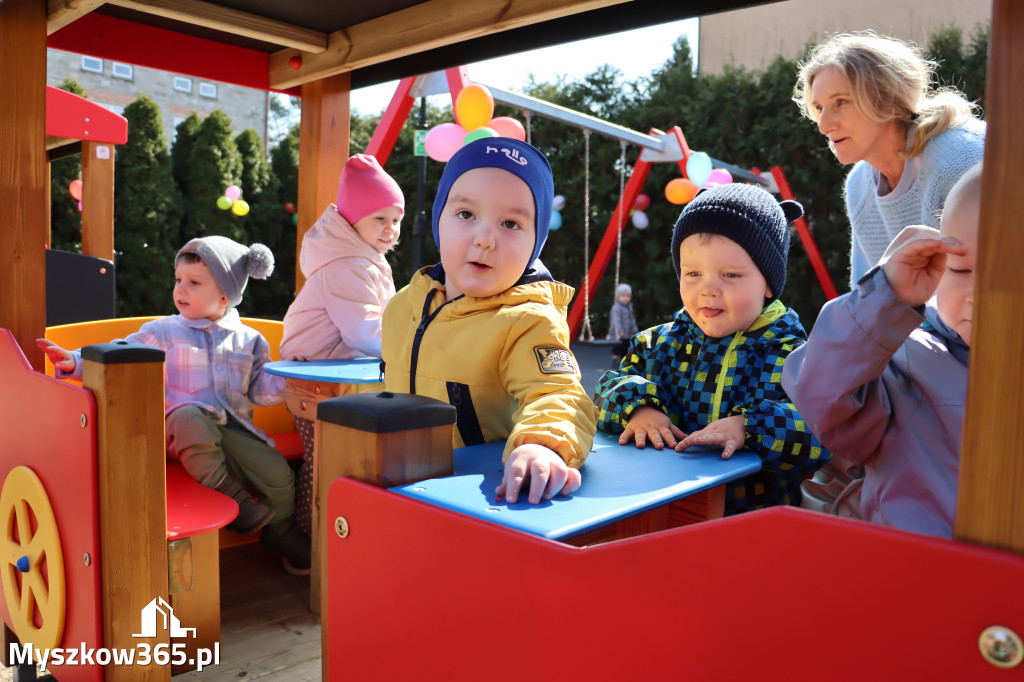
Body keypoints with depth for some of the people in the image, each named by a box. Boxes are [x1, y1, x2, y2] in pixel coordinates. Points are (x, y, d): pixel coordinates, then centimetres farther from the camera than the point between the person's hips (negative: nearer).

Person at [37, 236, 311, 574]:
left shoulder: (249, 340, 12)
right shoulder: (165, 332, 7)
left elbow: (261, 391, 12)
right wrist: (75, 361, -10)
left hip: (234, 429, 2)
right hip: (186, 432, -2)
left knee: (280, 476, -16)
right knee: (190, 418, -40)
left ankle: (281, 532, 17)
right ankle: (229, 493, -20)